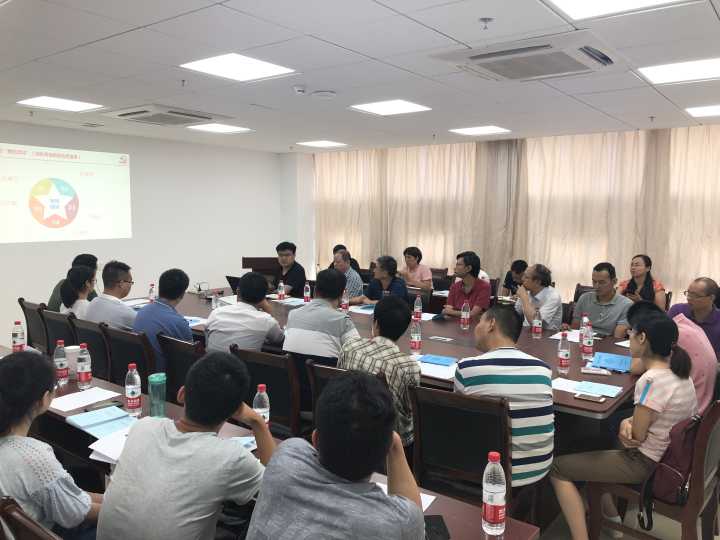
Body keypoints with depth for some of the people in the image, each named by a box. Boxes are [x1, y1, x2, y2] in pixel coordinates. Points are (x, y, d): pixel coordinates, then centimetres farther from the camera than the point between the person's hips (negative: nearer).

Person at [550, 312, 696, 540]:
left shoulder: (652, 380, -28)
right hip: (669, 456, 9)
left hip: (646, 463, -9)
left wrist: (625, 424, 1)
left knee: (557, 468, -4)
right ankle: (611, 517, 29)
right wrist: (628, 422, -7)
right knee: (590, 452, 27)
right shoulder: (679, 371, 0)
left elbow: (636, 436, -20)